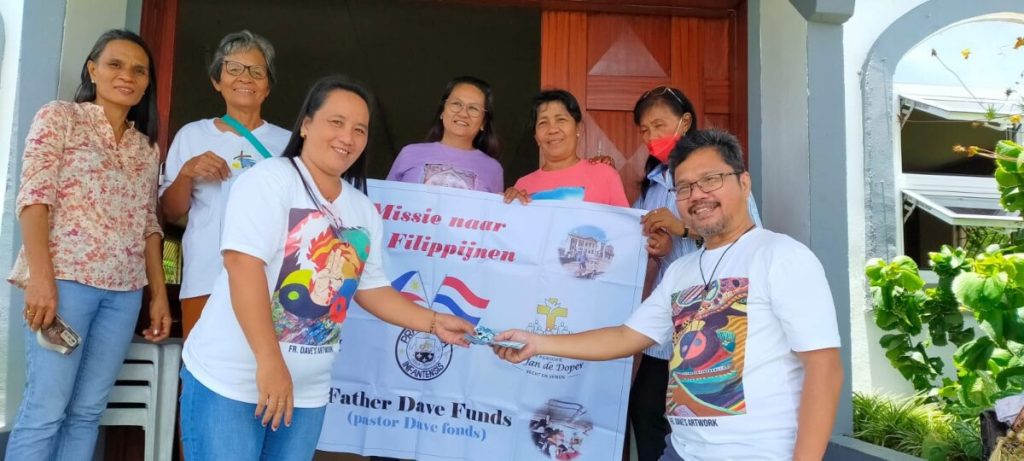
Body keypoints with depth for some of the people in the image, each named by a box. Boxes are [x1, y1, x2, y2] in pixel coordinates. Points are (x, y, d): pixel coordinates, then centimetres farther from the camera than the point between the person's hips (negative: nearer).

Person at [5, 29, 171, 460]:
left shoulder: (147, 147, 18)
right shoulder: (59, 117, 4)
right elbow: (33, 197, -6)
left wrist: (159, 293, 10)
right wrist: (41, 277, -17)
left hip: (125, 292, 5)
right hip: (65, 278, -5)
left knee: (88, 411, 6)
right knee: (45, 409, -5)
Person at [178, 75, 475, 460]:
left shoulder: (363, 210, 9)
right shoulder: (268, 180, -11)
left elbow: (371, 288, 15)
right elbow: (243, 267, -21)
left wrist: (435, 322, 5)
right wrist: (270, 364, -26)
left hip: (308, 391, 6)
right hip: (230, 381, -6)